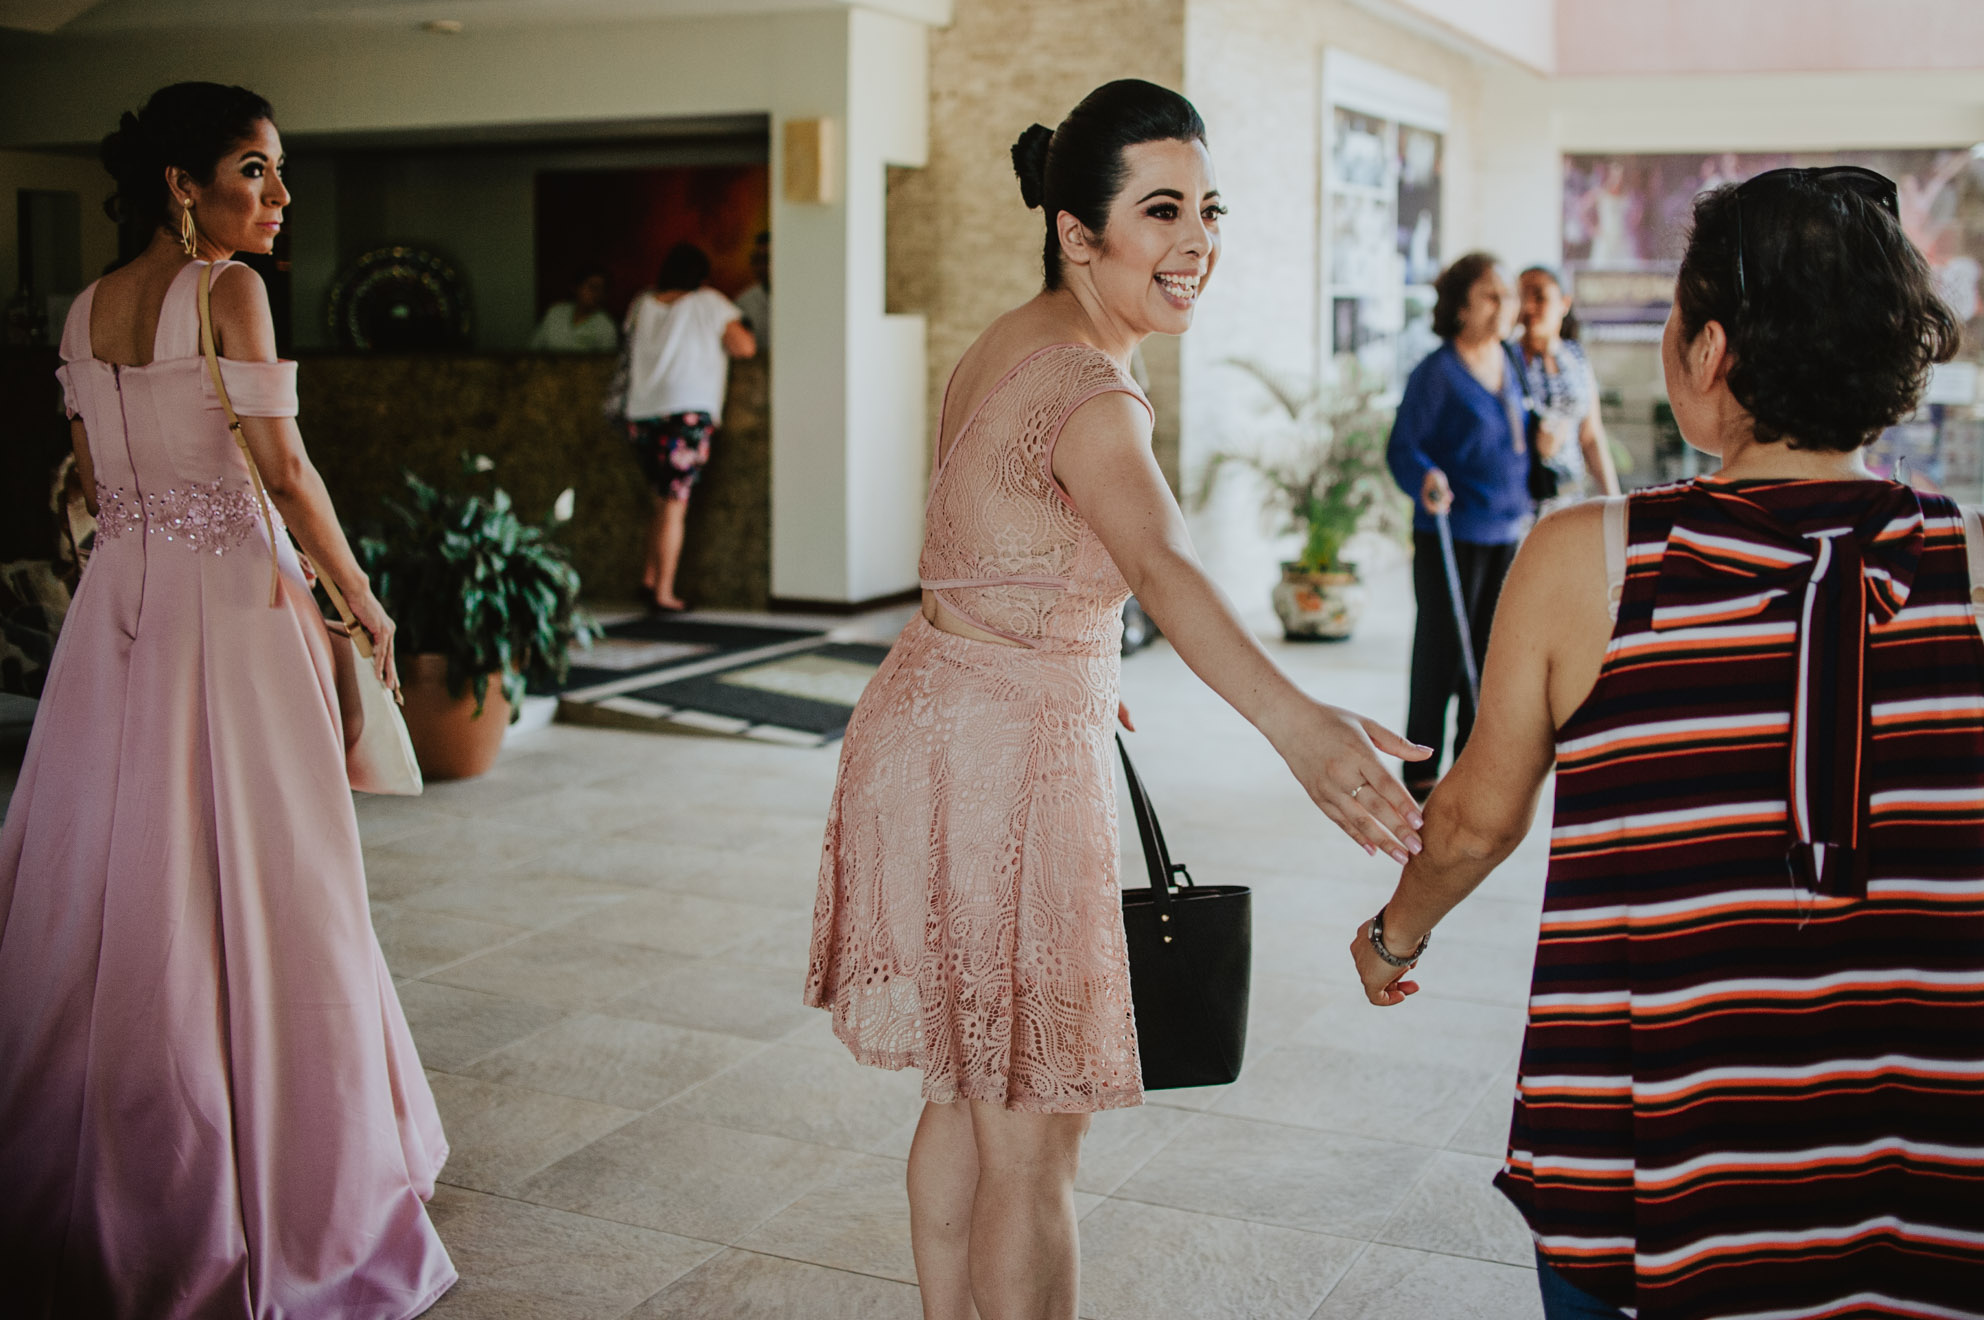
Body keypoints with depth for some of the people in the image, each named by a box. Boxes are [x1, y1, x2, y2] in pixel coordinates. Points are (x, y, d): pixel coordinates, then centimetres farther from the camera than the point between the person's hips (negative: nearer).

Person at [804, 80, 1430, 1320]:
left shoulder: (1011, 341, 7)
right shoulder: (1090, 393, -23)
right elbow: (1163, 566, -43)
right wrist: (1295, 723, -58)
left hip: (941, 718, 10)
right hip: (1007, 760, -10)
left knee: (968, 1092, 21)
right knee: (1033, 1136, 1)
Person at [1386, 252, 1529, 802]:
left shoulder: (1511, 364, 9)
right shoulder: (1436, 373, -11)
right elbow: (1401, 448, -12)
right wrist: (1426, 480, -30)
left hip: (1506, 531, 7)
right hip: (1450, 533, -7)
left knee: (1492, 649, 10)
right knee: (1442, 648, -1)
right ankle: (1421, 767, 10)